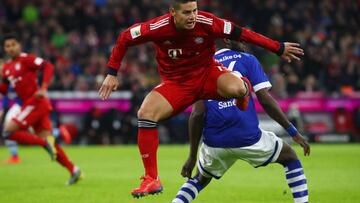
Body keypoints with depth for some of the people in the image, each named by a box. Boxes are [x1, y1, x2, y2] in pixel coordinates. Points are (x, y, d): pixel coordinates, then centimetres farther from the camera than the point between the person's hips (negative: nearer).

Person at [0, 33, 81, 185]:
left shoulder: (26, 59, -7)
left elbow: (48, 67, -17)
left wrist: (43, 88, -26)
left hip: (36, 103, -8)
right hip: (29, 104, 8)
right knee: (47, 140, 5)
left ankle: (45, 143, -14)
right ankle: (73, 171, 7)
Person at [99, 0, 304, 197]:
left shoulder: (207, 23, -21)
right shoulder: (157, 28, -19)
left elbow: (241, 34, -12)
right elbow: (125, 39, -4)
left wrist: (279, 48, -6)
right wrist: (112, 74, -6)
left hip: (207, 73, -1)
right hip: (176, 83, 1)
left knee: (236, 89, -36)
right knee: (145, 114, -23)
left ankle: (245, 88, 8)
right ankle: (152, 180, -13)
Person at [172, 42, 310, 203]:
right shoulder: (247, 60, 7)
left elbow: (197, 113, 1)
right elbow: (266, 100, -3)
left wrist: (192, 156, 4)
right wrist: (294, 132, 4)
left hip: (214, 142, 3)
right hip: (247, 138, -2)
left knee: (201, 179, 31)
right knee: (290, 158, 23)